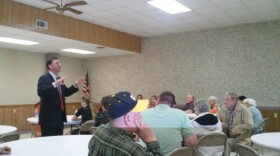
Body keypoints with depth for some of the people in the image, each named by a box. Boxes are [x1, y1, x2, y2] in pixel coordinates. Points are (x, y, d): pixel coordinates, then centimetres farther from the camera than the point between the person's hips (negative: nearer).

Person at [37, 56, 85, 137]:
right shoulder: (44, 78, -11)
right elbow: (40, 92, -26)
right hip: (49, 117, -8)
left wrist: (75, 85, 6)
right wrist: (54, 84, -38)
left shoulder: (59, 79, 14)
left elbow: (66, 93, 20)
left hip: (59, 117, 8)